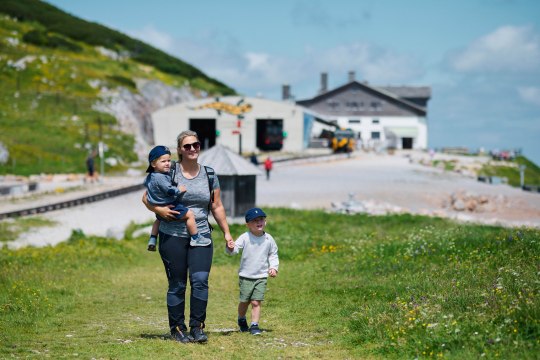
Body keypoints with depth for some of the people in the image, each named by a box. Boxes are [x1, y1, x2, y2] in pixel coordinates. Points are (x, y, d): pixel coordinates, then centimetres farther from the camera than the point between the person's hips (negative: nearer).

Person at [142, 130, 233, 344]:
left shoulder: (209, 175, 9)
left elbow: (217, 207, 15)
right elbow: (146, 198, 3)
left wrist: (226, 232, 14)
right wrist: (159, 210, -16)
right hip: (172, 236, -2)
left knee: (200, 280, -12)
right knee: (177, 285, 2)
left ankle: (197, 327, -4)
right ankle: (177, 329, 13)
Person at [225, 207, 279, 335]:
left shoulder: (268, 239, 1)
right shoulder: (245, 237, -7)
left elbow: (273, 255, 13)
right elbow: (236, 248, -16)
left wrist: (274, 267, 0)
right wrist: (230, 248, -39)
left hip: (261, 277, 1)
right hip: (245, 276, -1)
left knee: (256, 302, -7)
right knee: (244, 301, 8)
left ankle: (254, 325, -1)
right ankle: (241, 320, 34)